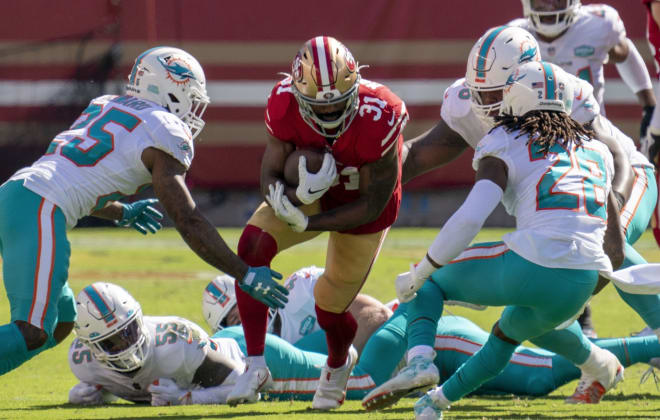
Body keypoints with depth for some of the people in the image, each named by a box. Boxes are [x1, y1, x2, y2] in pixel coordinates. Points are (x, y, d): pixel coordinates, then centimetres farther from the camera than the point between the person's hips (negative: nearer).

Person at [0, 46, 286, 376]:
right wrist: (246, 275, 1)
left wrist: (122, 213, 46)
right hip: (39, 210, -9)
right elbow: (188, 223, -3)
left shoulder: (104, 107, 24)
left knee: (60, 322, 16)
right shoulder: (164, 134, 0)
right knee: (33, 333, -13)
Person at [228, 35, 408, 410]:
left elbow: (372, 206, -28)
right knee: (253, 246, -23)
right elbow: (270, 179, -22)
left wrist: (308, 223, -33)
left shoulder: (378, 117, -38)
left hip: (361, 207, -3)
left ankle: (339, 363, 45)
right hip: (310, 191, 3)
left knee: (330, 306, 5)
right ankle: (255, 364, -14)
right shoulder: (285, 104, -28)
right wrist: (300, 194, -46)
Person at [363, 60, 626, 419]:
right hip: (582, 283, 5)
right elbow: (616, 253, 24)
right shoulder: (596, 151, 24)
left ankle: (420, 360, -4)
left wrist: (418, 277, 2)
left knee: (428, 282, 21)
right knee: (508, 334, 37)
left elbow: (469, 219, -8)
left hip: (529, 266, -5)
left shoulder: (506, 149, 7)